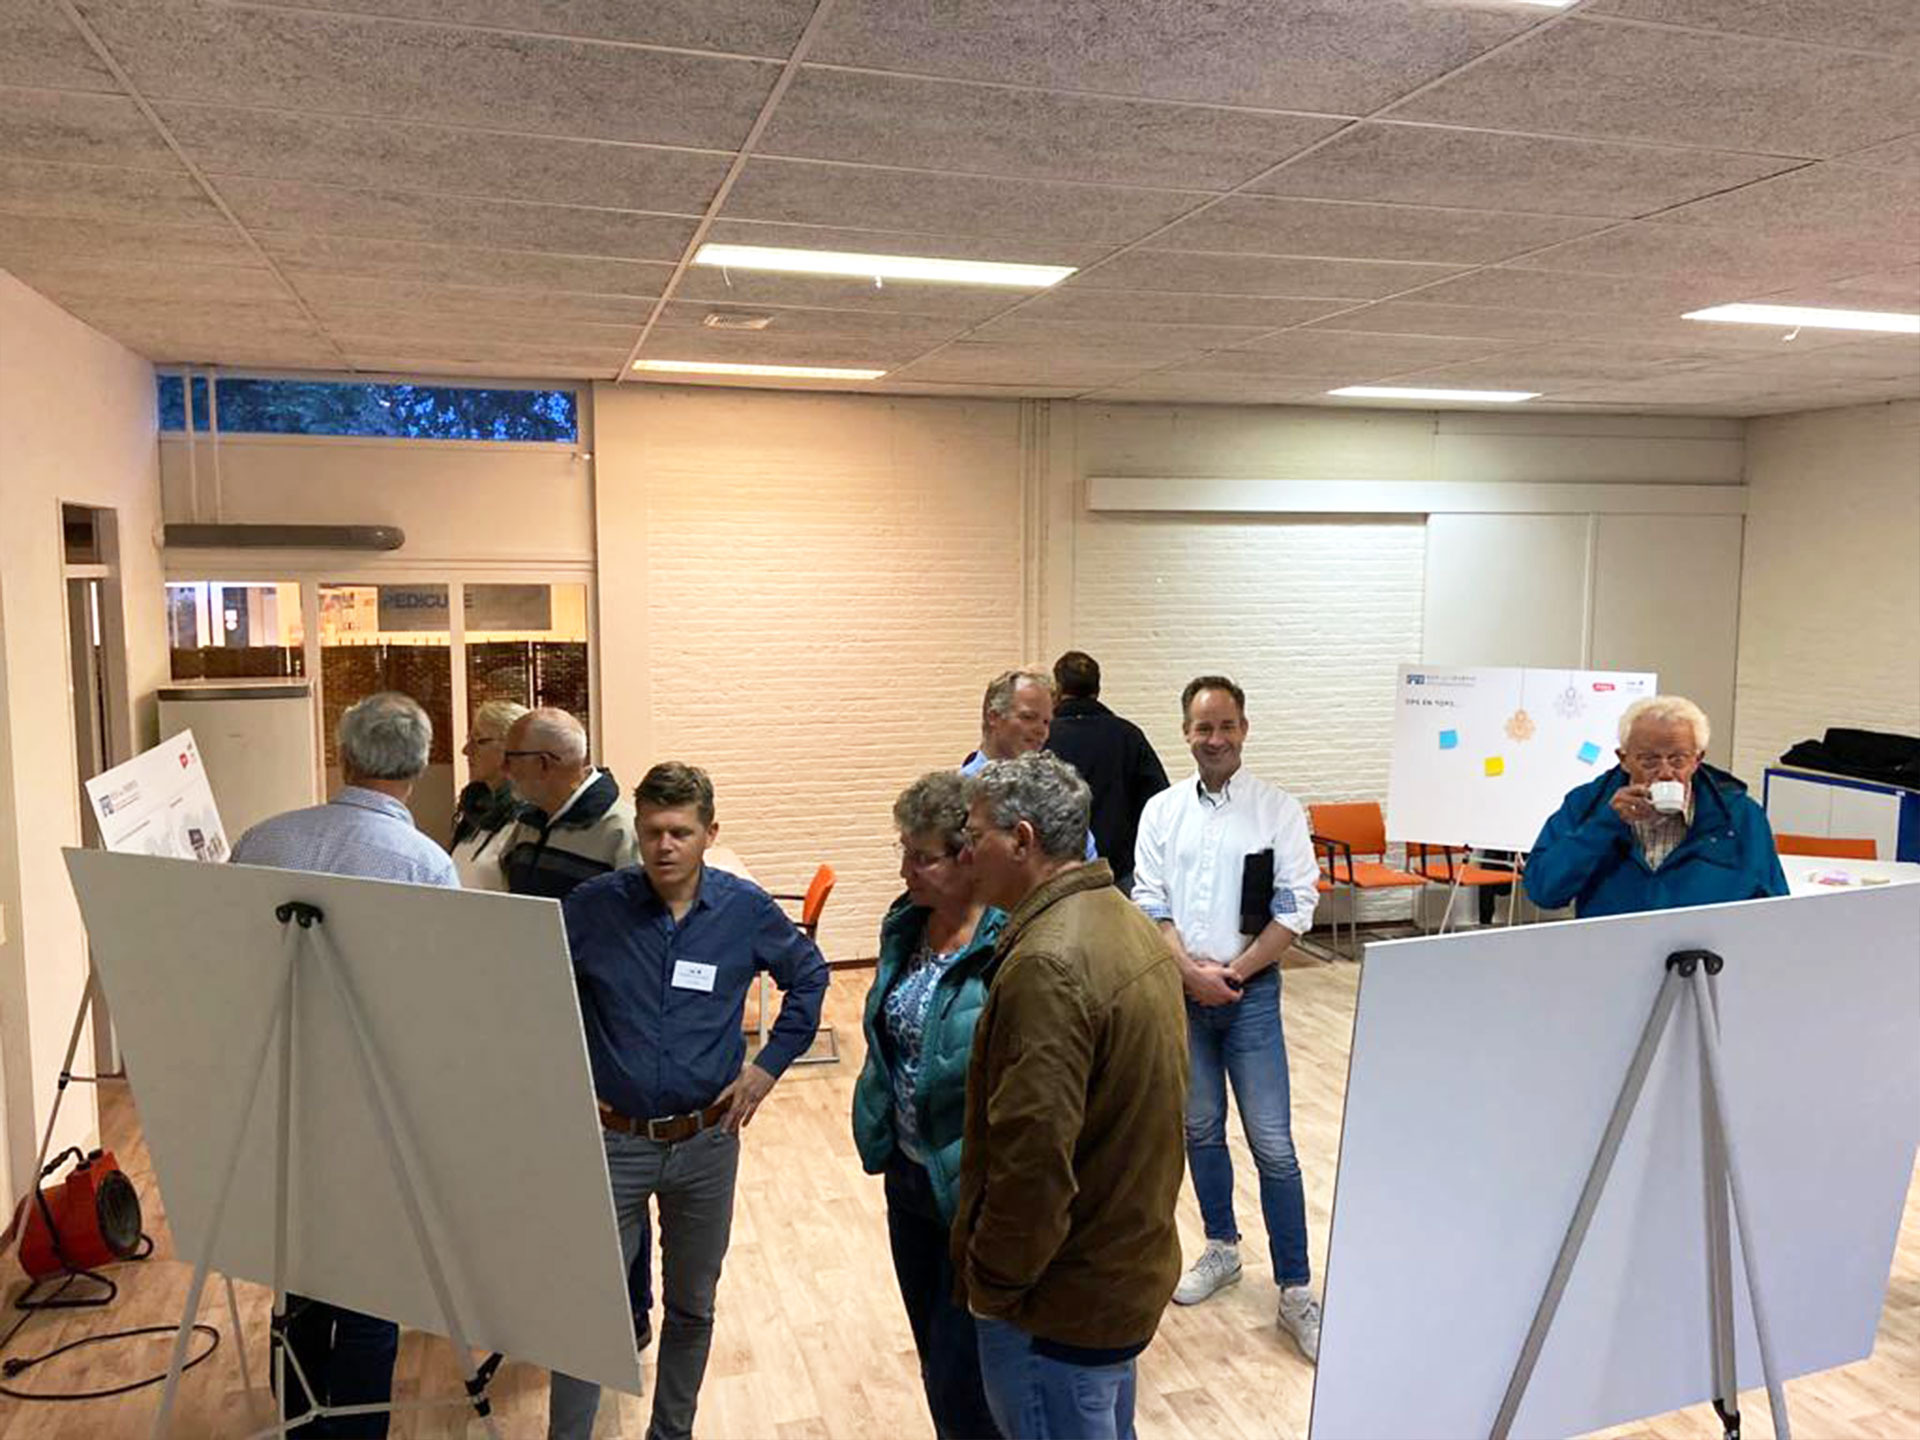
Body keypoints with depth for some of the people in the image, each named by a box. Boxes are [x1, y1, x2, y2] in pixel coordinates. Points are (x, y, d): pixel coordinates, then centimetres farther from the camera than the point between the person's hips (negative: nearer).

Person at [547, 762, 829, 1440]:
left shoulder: (747, 910, -8)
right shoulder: (593, 906, -11)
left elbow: (809, 976, 8)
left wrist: (770, 1062, 1)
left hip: (706, 1142, 2)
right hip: (611, 1139, -2)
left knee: (692, 1307, 17)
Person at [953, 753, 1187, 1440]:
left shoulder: (1047, 964, -27)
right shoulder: (1129, 921, 4)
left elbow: (1033, 1156, -29)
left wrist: (993, 1279, -14)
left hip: (1062, 1301, -9)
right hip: (1131, 1264, 9)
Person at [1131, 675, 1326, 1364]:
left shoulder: (1278, 809, -5)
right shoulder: (1162, 811, 3)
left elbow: (1295, 909, -8)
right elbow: (1150, 904, 1)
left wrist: (1232, 973, -11)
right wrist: (1192, 972, -11)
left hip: (1251, 991, -3)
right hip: (1180, 989, 3)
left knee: (1273, 1144, -2)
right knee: (1200, 1127, 16)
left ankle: (1296, 1291, 8)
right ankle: (1221, 1247, 35)